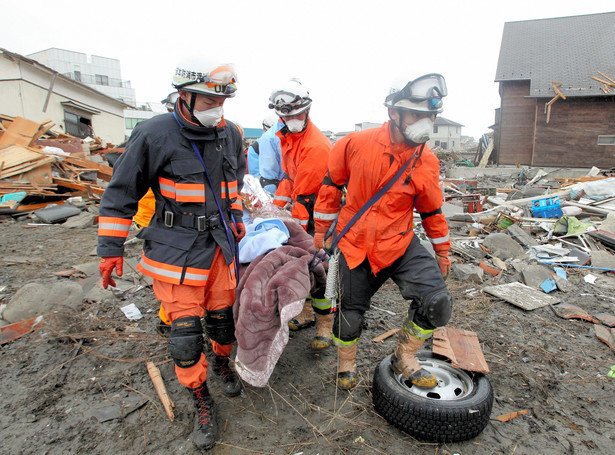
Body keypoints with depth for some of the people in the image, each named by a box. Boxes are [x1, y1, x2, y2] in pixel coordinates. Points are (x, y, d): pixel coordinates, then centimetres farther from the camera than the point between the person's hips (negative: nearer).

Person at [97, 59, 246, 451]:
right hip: (178, 250, -4)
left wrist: (236, 216, 17)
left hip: (221, 243, 5)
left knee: (223, 314, 16)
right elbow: (121, 193, -5)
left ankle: (223, 364, 47)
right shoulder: (155, 134, -12)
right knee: (185, 331, -1)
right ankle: (202, 401, 23)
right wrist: (111, 248, -4)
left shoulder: (230, 134, 3)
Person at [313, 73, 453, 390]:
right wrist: (322, 230, 5)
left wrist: (442, 251, 15)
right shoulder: (356, 144, -13)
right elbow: (332, 185, -1)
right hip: (355, 245, -1)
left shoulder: (427, 163, -6)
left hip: (400, 244, 2)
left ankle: (405, 358, 16)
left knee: (437, 302, -11)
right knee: (350, 313, 10)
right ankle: (346, 365, 40)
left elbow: (431, 210, 8)